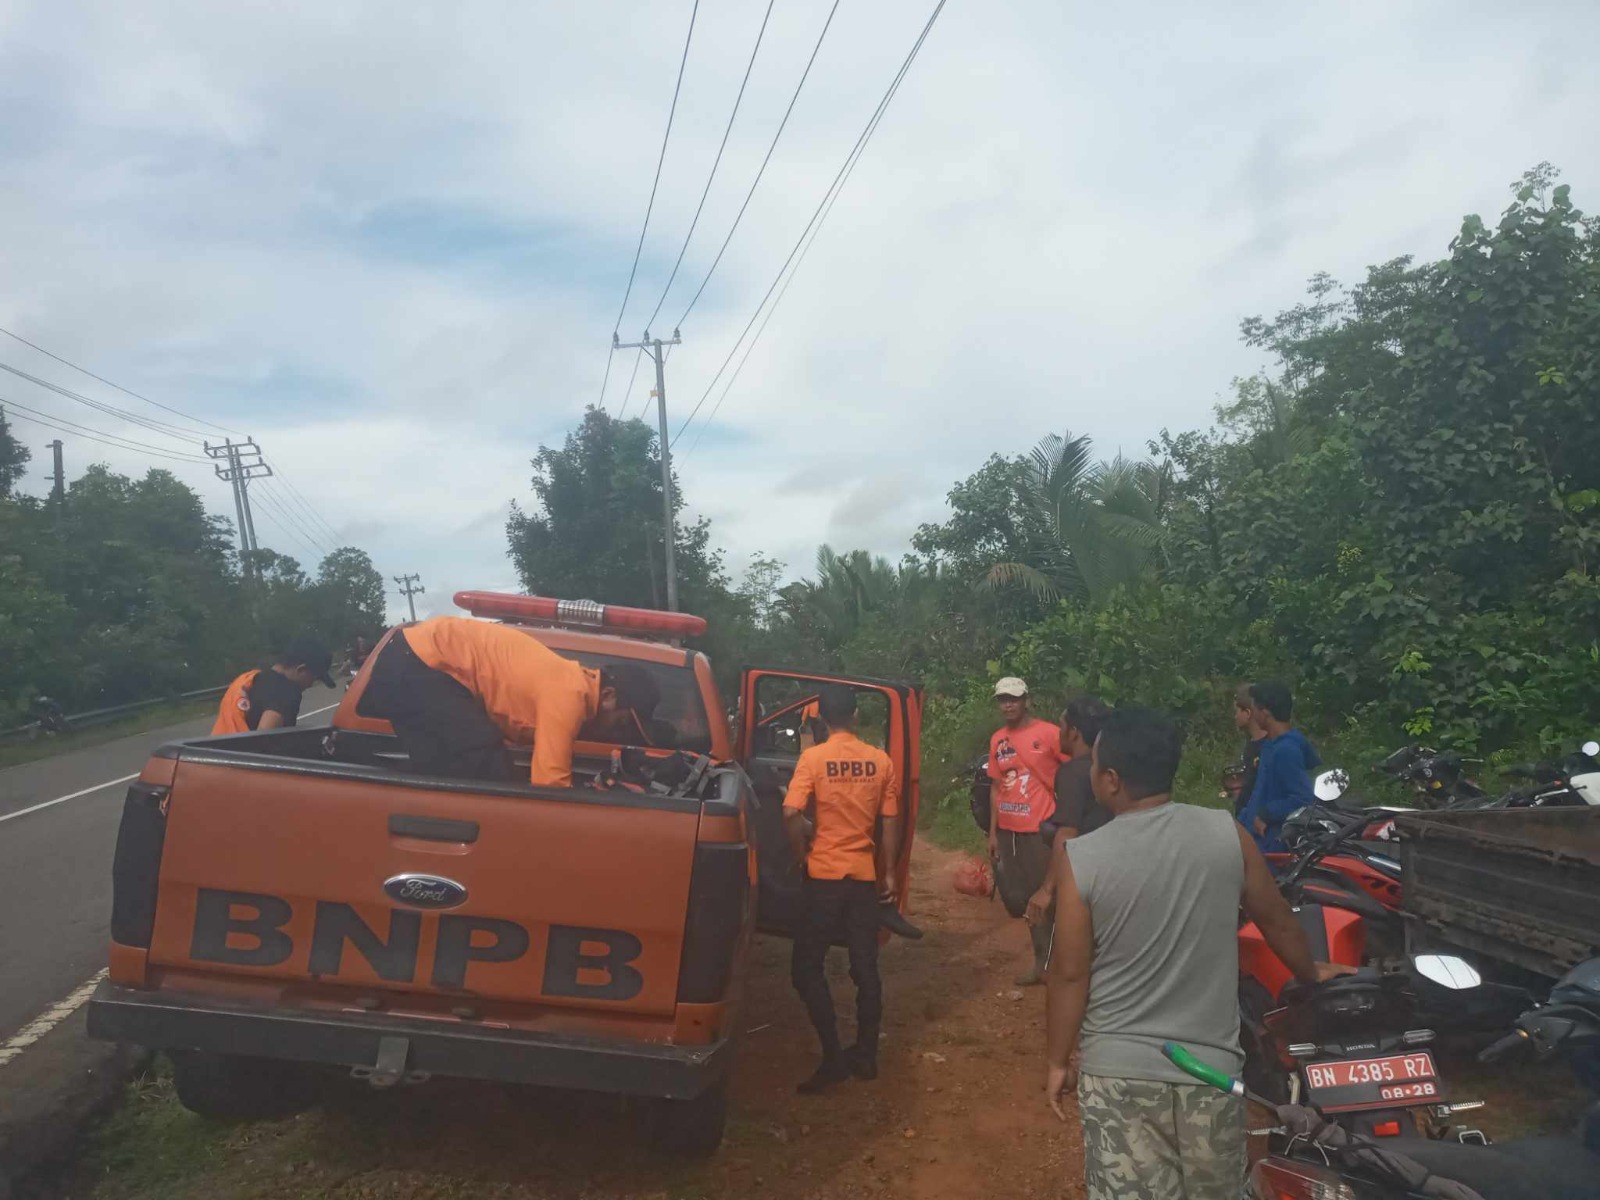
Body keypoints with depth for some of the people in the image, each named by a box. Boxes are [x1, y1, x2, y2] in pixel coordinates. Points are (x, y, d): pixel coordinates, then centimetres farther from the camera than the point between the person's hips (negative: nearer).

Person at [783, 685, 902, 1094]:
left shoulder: (813, 757, -9)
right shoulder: (880, 760, 1)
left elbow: (791, 815, -18)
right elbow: (890, 823, 5)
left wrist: (802, 856, -2)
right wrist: (888, 873, 14)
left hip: (824, 875, -4)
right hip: (865, 876, 4)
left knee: (807, 967, 6)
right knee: (865, 968, 13)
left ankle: (833, 1058, 1)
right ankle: (866, 1055, 21)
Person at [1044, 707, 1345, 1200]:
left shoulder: (1081, 858, -15)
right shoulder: (1225, 833, -8)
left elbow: (1070, 974, -10)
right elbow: (1278, 922, 7)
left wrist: (1059, 1061, 5)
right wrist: (1311, 974, 27)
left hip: (1116, 1069, -2)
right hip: (1210, 1065, 2)